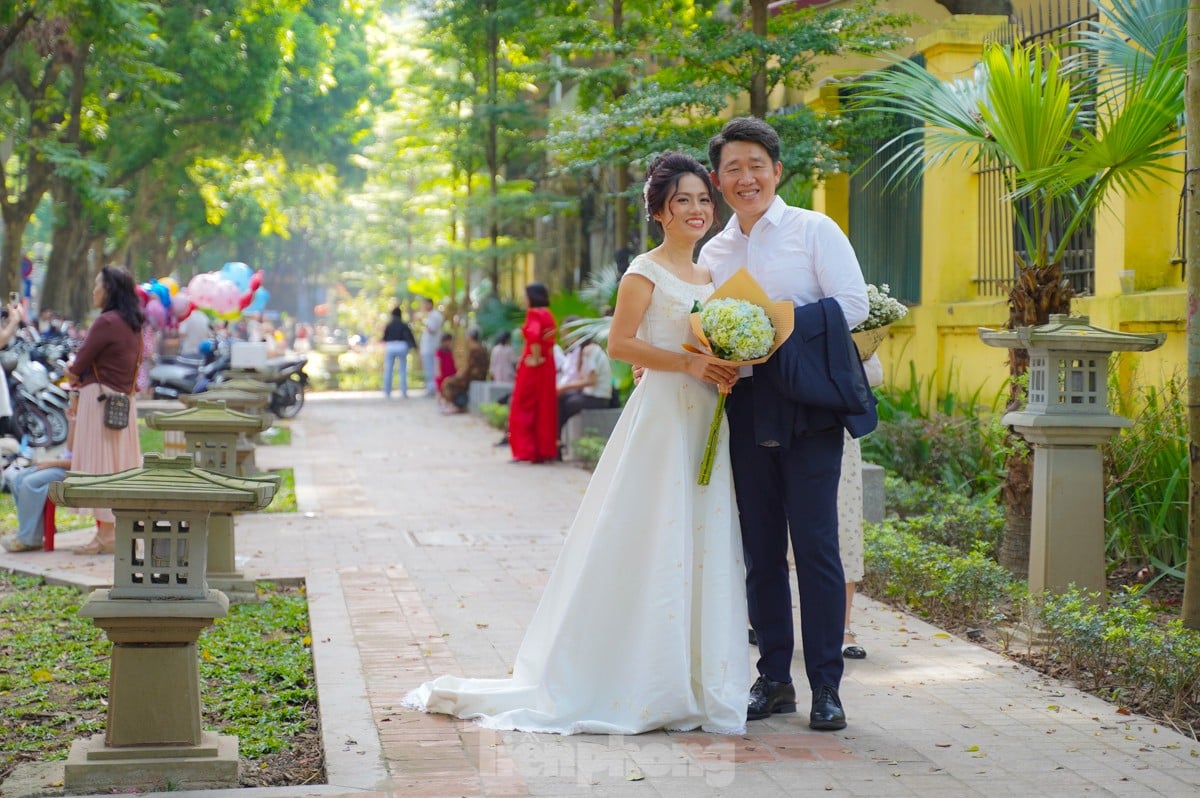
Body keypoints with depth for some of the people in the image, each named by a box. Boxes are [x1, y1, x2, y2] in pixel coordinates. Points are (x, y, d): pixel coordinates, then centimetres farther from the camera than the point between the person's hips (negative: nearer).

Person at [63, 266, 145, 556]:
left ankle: (107, 535, -2)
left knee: (100, 465, -3)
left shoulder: (106, 322, -15)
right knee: (122, 466, 11)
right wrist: (81, 380, 7)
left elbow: (78, 367, -13)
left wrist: (72, 374, 10)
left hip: (100, 399, -9)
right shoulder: (133, 324, 12)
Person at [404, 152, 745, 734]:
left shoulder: (709, 275, 17)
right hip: (662, 416, -8)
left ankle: (697, 681, 14)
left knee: (703, 547, 7)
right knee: (652, 543, -6)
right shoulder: (646, 271, -6)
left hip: (705, 423, 8)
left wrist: (729, 368, 2)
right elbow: (621, 343, -14)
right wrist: (691, 363, -19)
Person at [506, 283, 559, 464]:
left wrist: (535, 358, -20)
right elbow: (550, 337, 11)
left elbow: (534, 335, -28)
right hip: (547, 365, 8)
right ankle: (544, 450, 12)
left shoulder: (534, 314, -12)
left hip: (532, 366, -8)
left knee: (525, 407, 0)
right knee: (544, 407, 10)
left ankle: (525, 450, -1)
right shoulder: (548, 314, 13)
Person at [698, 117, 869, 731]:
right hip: (744, 404, 5)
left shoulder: (815, 231, 2)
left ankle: (826, 687, 1)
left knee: (815, 545, -6)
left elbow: (853, 304, -7)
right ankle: (773, 679, 16)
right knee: (760, 548, 7)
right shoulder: (713, 252, 16)